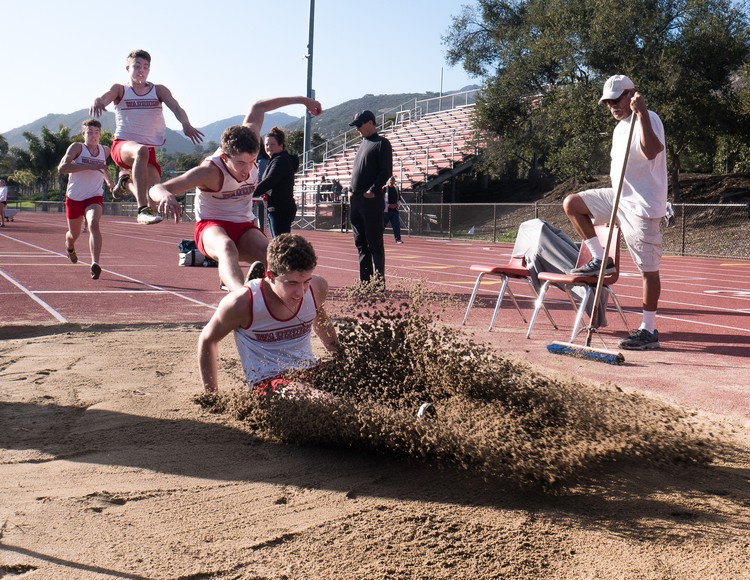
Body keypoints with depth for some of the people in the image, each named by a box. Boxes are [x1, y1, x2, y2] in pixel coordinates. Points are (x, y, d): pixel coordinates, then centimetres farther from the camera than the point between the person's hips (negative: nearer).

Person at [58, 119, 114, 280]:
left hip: (94, 197, 1)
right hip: (74, 198, -1)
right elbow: (62, 168, -28)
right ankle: (69, 247, 55)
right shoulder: (77, 147, -12)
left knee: (94, 224, -29)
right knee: (74, 234, 16)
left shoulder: (105, 151, 3)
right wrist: (89, 166, -34)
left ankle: (95, 264, -39)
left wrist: (109, 180, 14)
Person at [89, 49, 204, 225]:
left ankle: (126, 181, 23)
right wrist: (98, 101, -41)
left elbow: (175, 107, -9)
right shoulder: (120, 89, 7)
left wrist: (186, 124, -32)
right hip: (123, 145, -3)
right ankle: (143, 210, -46)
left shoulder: (158, 90, 9)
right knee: (141, 151, -41)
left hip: (150, 149, 3)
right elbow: (106, 97, -15)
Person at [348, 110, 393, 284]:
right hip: (355, 199, 8)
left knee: (374, 242, -6)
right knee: (360, 242, 9)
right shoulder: (363, 144, 20)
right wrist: (351, 190, 11)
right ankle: (365, 281, 15)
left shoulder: (382, 144, -4)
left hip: (372, 199, -8)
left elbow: (386, 171, -12)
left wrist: (373, 191, -18)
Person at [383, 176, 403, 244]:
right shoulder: (384, 189, -4)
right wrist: (388, 205, -14)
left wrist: (396, 205, -1)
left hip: (395, 210, 4)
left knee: (397, 225, -7)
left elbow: (398, 199, 20)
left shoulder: (396, 189, 13)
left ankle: (398, 239, -9)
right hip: (386, 210, -4)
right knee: (382, 225, 3)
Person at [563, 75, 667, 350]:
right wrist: (611, 209, 24)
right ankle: (600, 259, 7)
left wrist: (641, 114, -35)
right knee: (571, 203, 6)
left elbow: (651, 152, -32)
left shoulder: (649, 119, -12)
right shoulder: (620, 127, 16)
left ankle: (649, 330, 2)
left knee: (648, 269, -4)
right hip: (619, 197, 9)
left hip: (643, 204, -9)